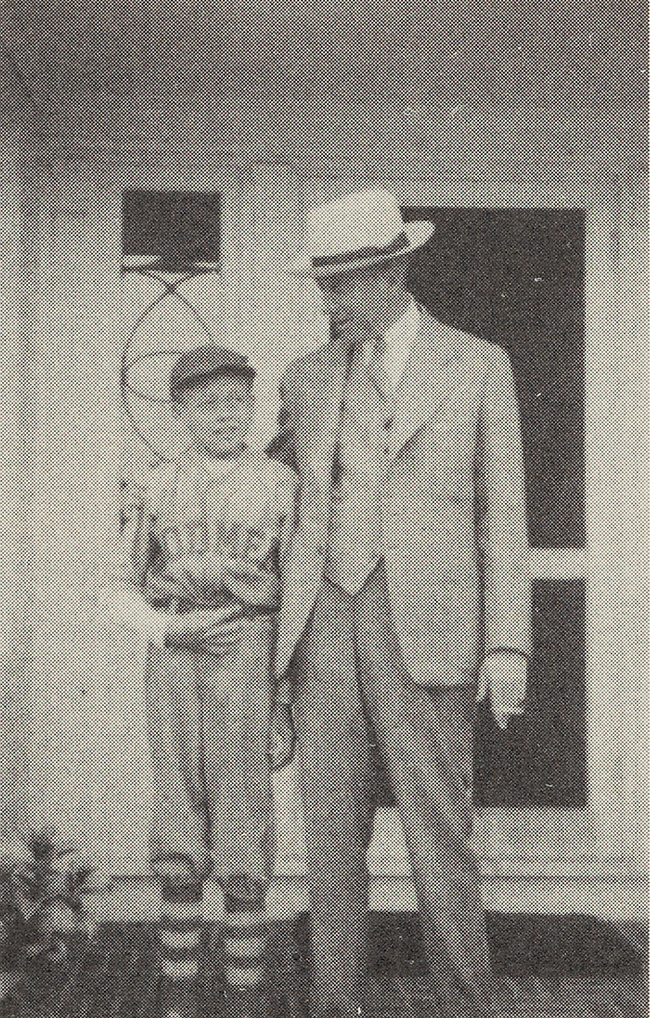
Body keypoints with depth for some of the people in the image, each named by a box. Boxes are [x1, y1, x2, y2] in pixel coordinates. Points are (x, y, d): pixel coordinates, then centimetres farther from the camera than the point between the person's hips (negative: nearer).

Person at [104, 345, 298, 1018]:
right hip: (172, 660, 2)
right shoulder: (156, 488, 7)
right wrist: (171, 628, -9)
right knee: (178, 835, 7)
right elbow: (125, 591, 11)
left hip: (248, 657, -2)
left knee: (241, 822, -1)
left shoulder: (280, 485, 2)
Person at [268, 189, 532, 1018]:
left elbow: (502, 515, 3)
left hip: (425, 629, -3)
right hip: (325, 628, 3)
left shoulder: (478, 366, 5)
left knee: (438, 840, -3)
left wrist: (508, 647, -7)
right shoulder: (308, 378, 14)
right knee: (330, 836, 4)